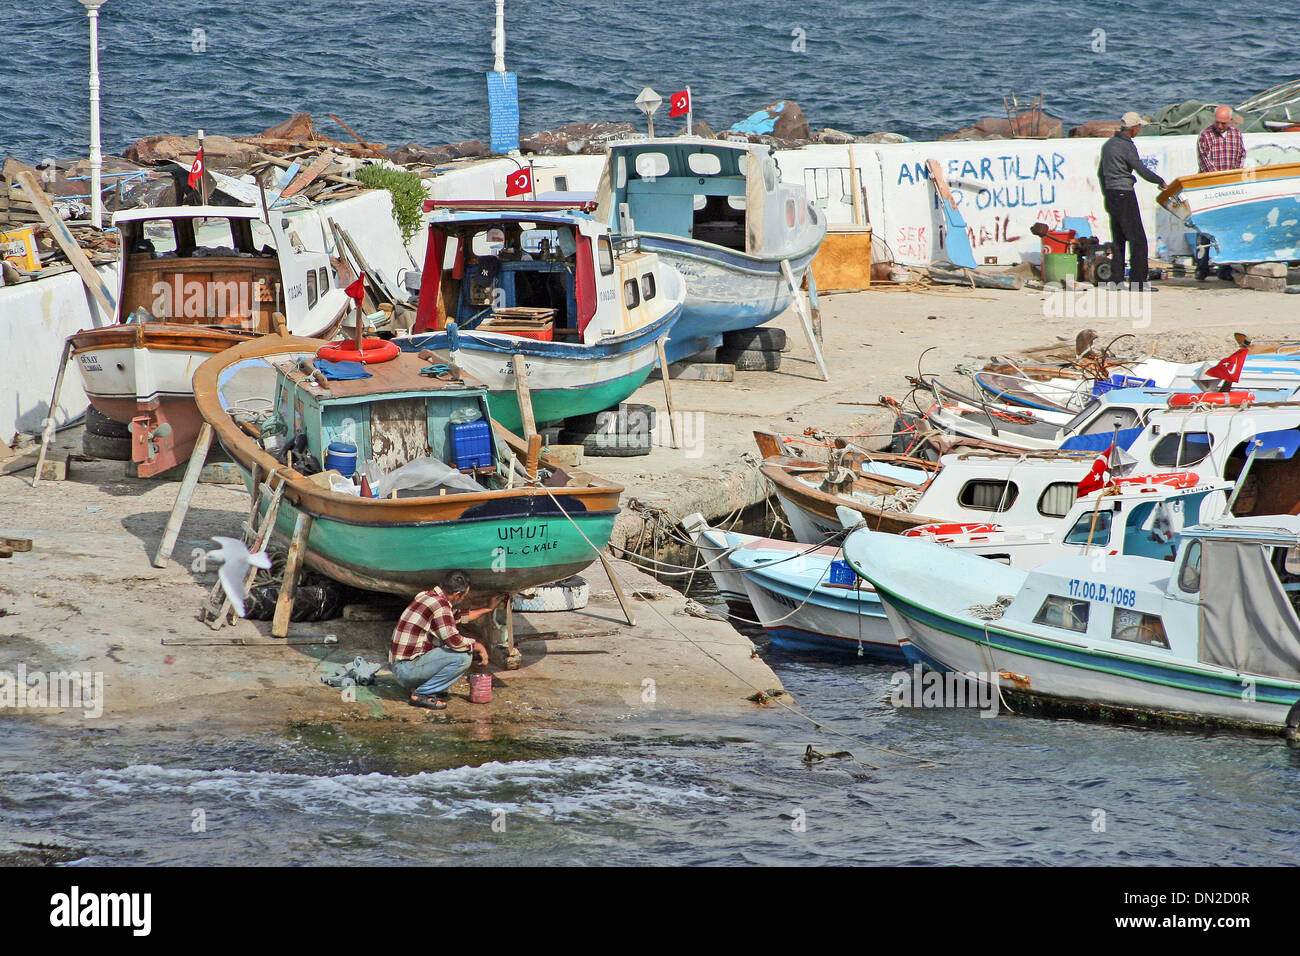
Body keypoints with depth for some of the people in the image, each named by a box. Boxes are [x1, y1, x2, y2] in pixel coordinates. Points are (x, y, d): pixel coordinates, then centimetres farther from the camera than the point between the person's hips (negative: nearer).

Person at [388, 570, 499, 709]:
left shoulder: (428, 596, 13)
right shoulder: (439, 605, -18)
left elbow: (458, 617, 30)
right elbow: (454, 641, -22)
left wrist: (489, 608, 37)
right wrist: (477, 646, -4)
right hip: (407, 669, -10)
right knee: (464, 657, -19)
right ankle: (422, 695, -10)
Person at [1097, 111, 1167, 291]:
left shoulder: (1108, 144, 13)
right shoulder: (1126, 146, -14)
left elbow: (1101, 173, 20)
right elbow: (1143, 171, -16)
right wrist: (1160, 182, 0)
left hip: (1110, 195, 9)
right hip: (1124, 194, -9)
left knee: (1118, 239, 13)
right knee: (1138, 239, -5)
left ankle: (1116, 279, 11)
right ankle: (1138, 281, -8)